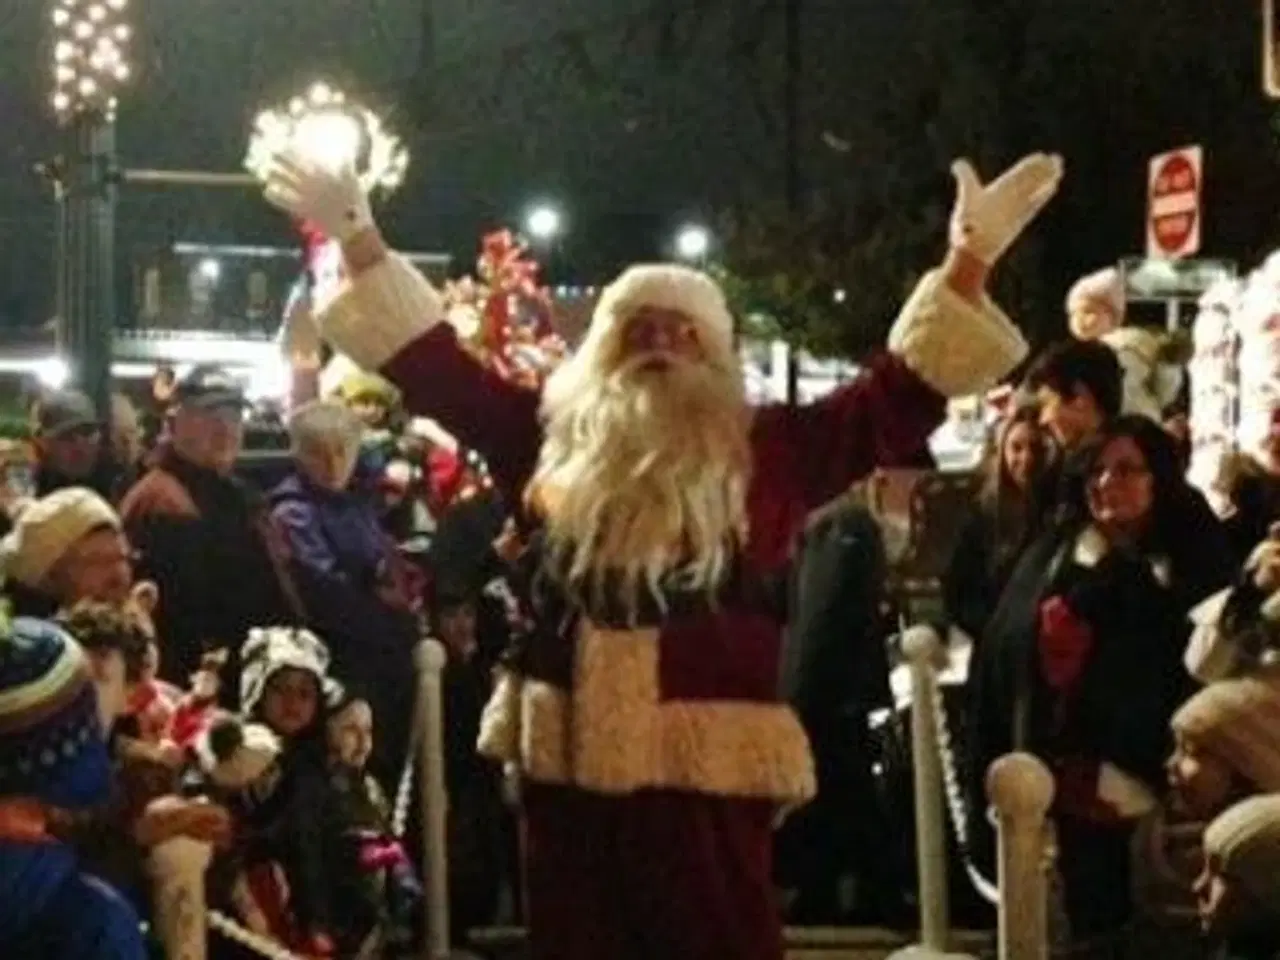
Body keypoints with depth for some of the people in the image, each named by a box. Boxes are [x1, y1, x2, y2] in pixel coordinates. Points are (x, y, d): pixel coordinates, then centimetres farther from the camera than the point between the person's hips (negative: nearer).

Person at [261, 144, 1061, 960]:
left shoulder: (767, 450, 5)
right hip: (569, 755, 3)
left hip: (707, 764, -2)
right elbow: (434, 366, 13)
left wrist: (969, 264, -8)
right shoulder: (553, 436, 11)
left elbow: (901, 397, 1)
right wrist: (362, 242, 9)